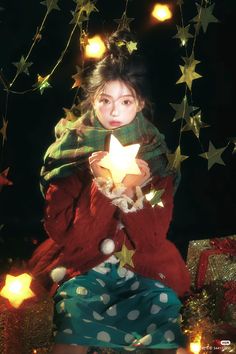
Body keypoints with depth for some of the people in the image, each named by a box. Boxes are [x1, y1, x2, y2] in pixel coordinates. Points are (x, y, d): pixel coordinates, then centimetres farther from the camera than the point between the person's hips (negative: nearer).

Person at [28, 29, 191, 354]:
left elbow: (153, 239, -5)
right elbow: (65, 235, -8)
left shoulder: (156, 155, -1)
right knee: (73, 308, -29)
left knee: (165, 303, -26)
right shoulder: (69, 150, -3)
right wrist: (101, 188, -21)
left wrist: (131, 191, -21)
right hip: (80, 265, -1)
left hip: (142, 267, 1)